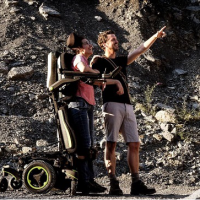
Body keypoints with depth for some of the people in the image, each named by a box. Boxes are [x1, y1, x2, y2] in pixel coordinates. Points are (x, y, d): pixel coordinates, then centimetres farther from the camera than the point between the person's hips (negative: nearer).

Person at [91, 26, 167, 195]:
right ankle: (113, 184, -13)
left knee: (134, 144, -1)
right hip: (112, 104, -7)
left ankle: (136, 184, -4)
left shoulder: (121, 61, 26)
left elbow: (140, 50, 25)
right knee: (111, 144, -9)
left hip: (127, 106, 7)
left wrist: (156, 36, 21)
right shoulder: (100, 62, 6)